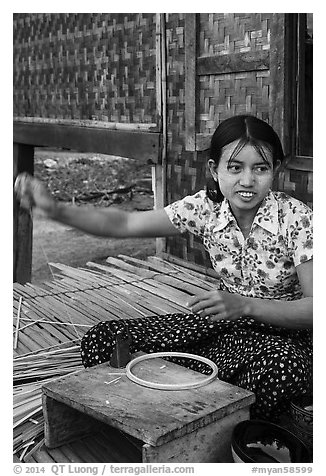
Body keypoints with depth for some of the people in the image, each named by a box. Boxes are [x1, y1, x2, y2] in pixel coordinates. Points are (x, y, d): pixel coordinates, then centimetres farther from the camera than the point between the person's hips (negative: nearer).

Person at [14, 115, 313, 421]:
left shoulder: (297, 219, -19)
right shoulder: (205, 207, -9)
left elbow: (312, 309, -20)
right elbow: (123, 224, -9)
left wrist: (243, 305, -35)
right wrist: (56, 210, -23)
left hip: (282, 330, -2)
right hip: (221, 323, 3)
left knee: (283, 366, -43)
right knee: (101, 340, -13)